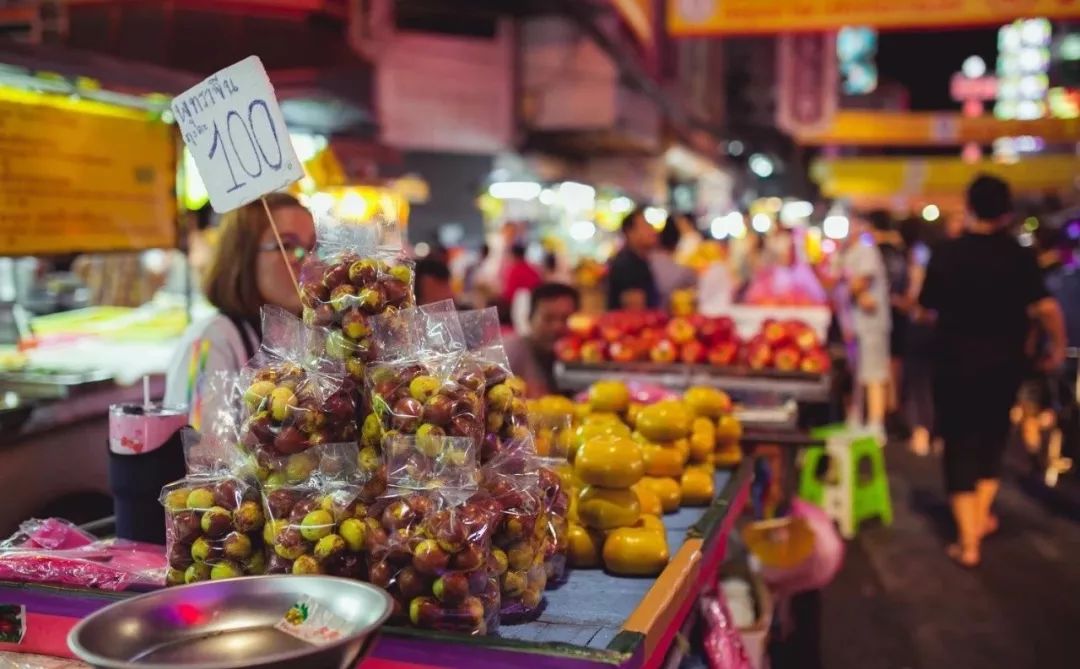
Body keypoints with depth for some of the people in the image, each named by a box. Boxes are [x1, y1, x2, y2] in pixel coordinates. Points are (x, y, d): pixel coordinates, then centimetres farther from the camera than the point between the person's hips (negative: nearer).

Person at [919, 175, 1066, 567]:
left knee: (960, 448, 5)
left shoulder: (945, 255, -6)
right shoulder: (1018, 255, -8)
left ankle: (968, 542, 3)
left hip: (955, 366, -1)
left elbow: (926, 307, 3)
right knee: (991, 440, 22)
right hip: (1003, 365, 1)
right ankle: (981, 517, 32)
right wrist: (1058, 347, 0)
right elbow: (1047, 307, -16)